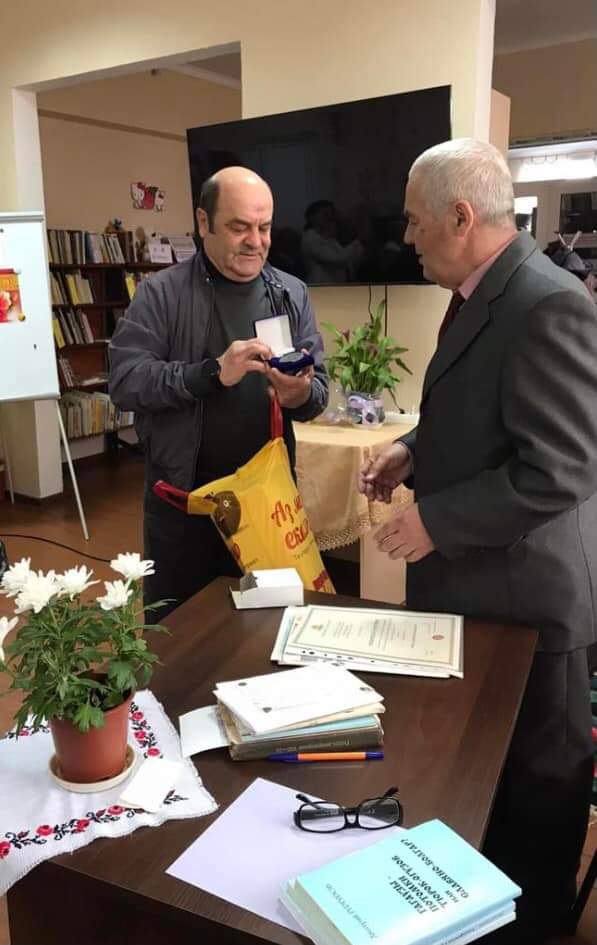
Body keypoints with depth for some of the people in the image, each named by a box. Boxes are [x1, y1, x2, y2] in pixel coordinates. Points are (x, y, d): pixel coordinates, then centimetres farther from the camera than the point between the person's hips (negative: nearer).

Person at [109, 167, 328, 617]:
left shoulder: (292, 294, 5)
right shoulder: (161, 293, -4)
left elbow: (321, 389, 4)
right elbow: (125, 380, -14)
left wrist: (301, 395, -20)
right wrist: (213, 373, -27)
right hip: (184, 497, -2)